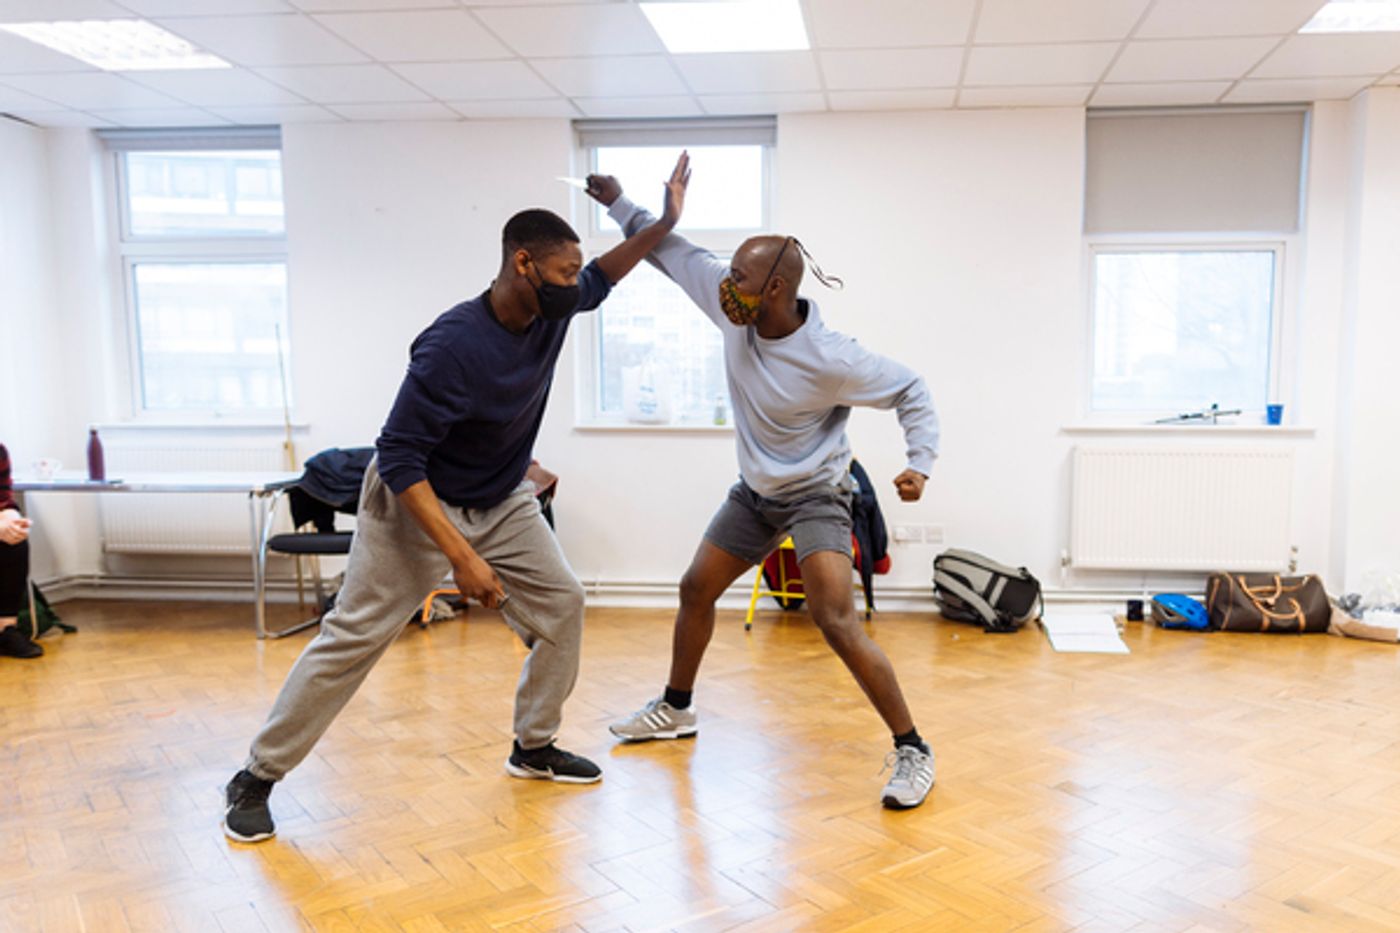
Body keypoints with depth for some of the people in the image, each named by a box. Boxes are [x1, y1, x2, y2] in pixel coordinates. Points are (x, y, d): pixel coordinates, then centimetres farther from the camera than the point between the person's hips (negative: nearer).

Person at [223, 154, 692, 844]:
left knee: (560, 605, 5)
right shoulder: (454, 346, -33)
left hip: (502, 501, 7)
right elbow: (398, 460, -29)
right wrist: (462, 557, -34)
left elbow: (601, 280, 14)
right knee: (353, 636, -4)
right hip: (415, 502, -7)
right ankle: (255, 779, 12)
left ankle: (533, 747, 22)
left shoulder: (550, 311, -11)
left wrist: (663, 226, 1)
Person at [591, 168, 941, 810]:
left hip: (814, 495, -7)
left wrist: (921, 462, -28)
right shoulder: (732, 307, -13)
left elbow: (910, 391, -15)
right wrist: (618, 204, 6)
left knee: (837, 624, -21)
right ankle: (677, 708, 38)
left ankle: (912, 750, -6)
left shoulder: (829, 359, -28)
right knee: (696, 590, 16)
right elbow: (675, 253, 3)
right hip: (755, 490, 7)